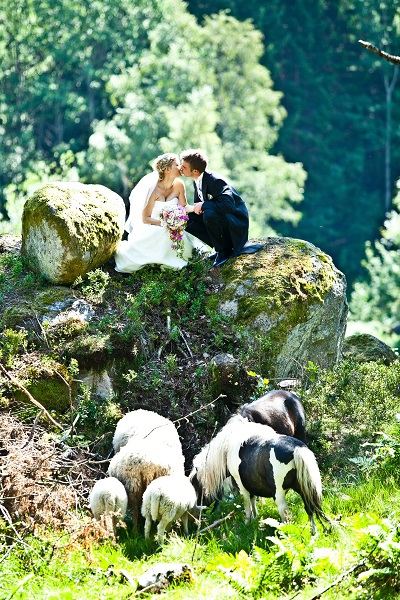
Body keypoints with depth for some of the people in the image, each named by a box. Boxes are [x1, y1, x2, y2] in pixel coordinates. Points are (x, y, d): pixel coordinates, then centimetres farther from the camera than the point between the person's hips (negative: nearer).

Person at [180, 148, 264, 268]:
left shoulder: (215, 181, -26)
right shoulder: (197, 181, 1)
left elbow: (229, 206, -38)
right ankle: (221, 247, 3)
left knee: (209, 214, -37)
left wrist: (203, 205, -30)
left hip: (236, 224, -9)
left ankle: (223, 251, -14)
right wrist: (188, 209, -12)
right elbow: (198, 206, 12)